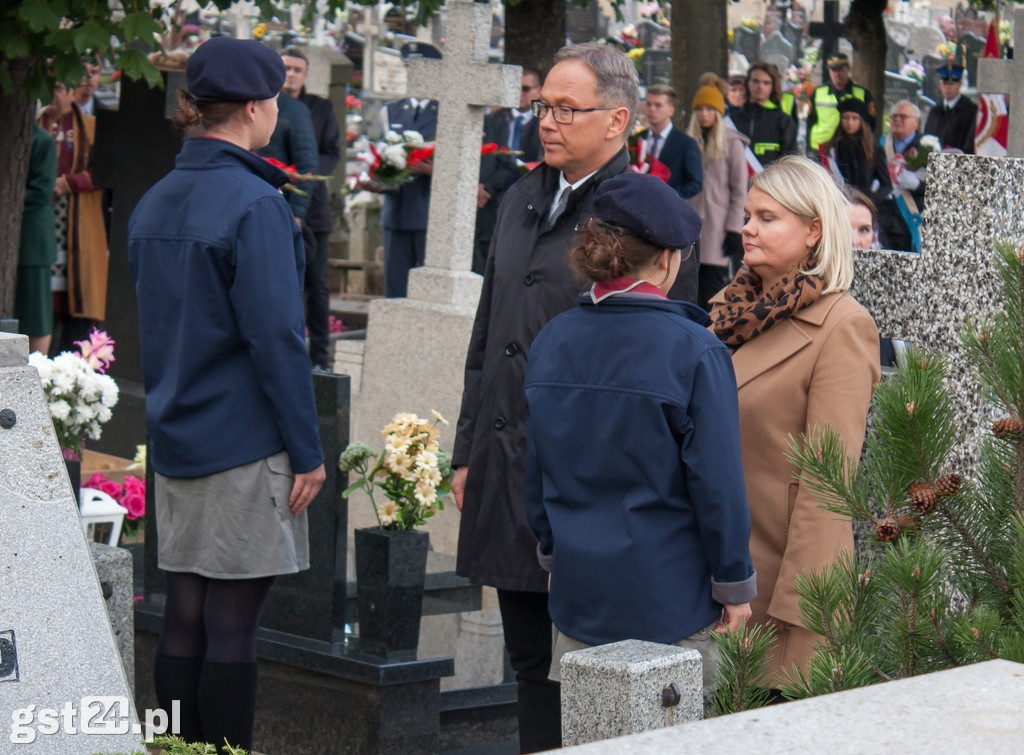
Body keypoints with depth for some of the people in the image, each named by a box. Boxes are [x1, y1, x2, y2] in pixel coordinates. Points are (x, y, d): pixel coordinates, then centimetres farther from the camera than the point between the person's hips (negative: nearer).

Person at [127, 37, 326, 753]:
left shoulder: (153, 204, 10)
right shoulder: (255, 204, -14)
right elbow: (276, 337, -16)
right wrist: (307, 450, -11)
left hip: (176, 442, 7)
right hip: (245, 445, -7)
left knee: (184, 616, 11)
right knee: (232, 625, -2)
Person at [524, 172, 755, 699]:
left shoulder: (550, 342, 3)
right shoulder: (695, 352, -14)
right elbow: (717, 482, -11)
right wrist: (735, 583, 0)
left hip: (577, 592, 5)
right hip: (667, 596, -5)